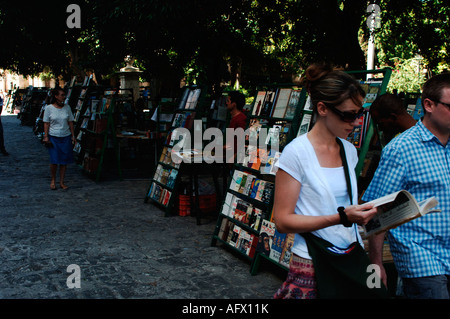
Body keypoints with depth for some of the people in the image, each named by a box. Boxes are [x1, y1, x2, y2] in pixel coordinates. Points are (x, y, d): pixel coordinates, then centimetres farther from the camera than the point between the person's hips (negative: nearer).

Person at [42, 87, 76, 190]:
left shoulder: (67, 107, 6)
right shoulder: (49, 108, -2)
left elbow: (70, 122, 10)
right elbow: (46, 123, -1)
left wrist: (73, 135, 7)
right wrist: (46, 136, -6)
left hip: (66, 137, 3)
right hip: (53, 137, -3)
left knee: (64, 160, 3)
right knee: (54, 160, -3)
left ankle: (62, 182, 13)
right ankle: (53, 180, 16)